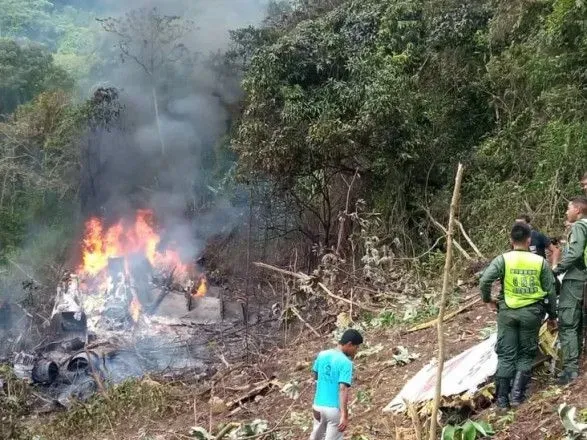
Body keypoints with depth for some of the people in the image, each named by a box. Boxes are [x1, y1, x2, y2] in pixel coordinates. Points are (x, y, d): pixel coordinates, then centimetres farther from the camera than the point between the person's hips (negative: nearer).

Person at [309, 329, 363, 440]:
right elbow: (343, 390, -24)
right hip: (335, 409, -6)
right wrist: (344, 415, -25)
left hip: (318, 405, 6)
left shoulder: (322, 355, 2)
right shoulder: (346, 363, -18)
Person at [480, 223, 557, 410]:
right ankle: (517, 393, 4)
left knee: (506, 355, 7)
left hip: (507, 312, 0)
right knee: (526, 354, 14)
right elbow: (551, 291, 4)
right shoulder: (540, 261, -1)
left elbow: (484, 280, -17)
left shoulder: (503, 259, -6)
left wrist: (487, 299, 2)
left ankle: (502, 399, 7)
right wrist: (552, 314, 16)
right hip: (531, 312, 0)